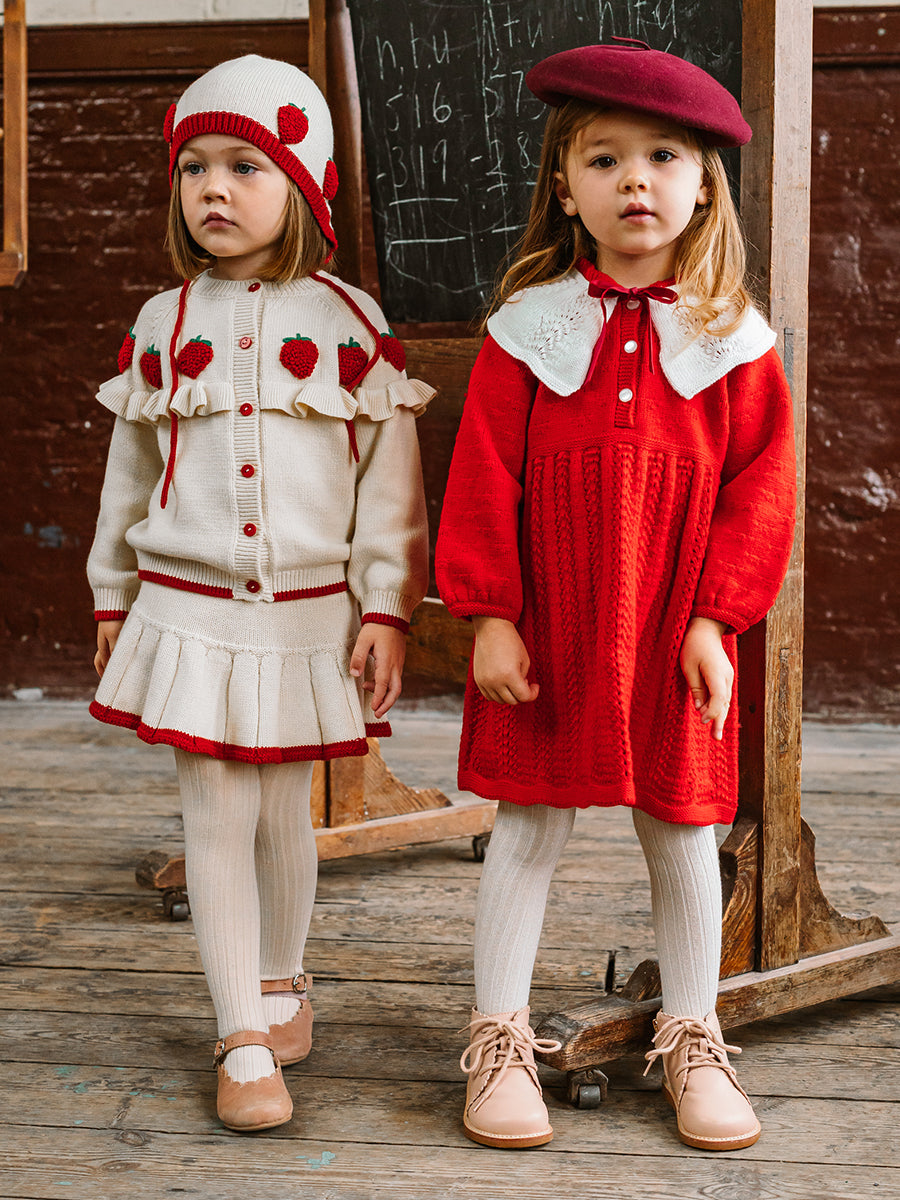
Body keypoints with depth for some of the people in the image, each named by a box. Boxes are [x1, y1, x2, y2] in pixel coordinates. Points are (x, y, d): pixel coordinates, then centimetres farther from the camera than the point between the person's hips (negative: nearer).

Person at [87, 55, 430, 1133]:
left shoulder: (348, 324, -2)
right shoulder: (161, 327, 5)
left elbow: (389, 479, -1)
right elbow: (128, 475, 13)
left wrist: (385, 608, -5)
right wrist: (113, 600, 15)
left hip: (311, 617, -1)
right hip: (189, 612, 1)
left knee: (283, 811, 11)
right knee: (215, 816, -2)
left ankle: (280, 979, 35)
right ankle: (244, 1041, 6)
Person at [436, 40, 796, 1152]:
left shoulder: (730, 338, 0)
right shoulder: (529, 327, -2)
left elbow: (761, 482, -1)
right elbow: (483, 478, -2)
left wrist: (714, 620, -7)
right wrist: (489, 616, -7)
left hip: (673, 638, 1)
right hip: (546, 636, -1)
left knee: (683, 833, 11)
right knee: (527, 827, 7)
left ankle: (692, 1041, 28)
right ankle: (498, 1040, 20)